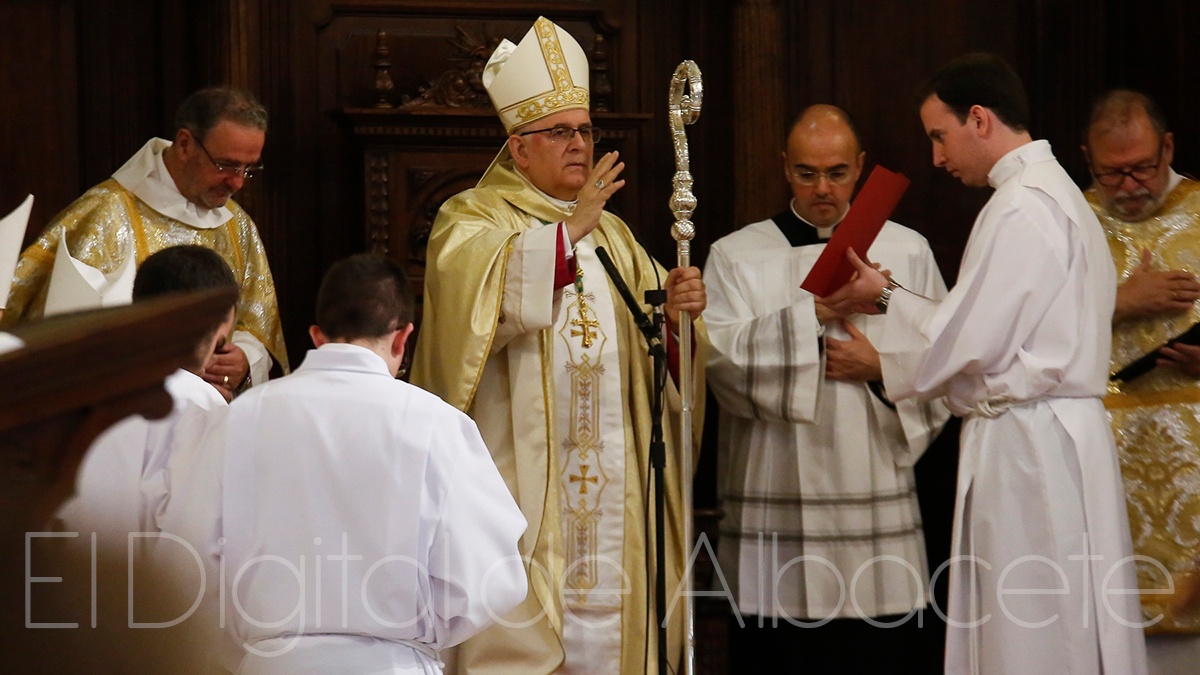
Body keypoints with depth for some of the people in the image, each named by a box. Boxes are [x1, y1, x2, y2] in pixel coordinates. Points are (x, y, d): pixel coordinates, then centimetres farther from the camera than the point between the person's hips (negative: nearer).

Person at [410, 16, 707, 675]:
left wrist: (677, 310, -10)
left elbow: (652, 348, 11)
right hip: (518, 489, -5)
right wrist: (568, 230, -22)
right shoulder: (471, 219, 3)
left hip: (609, 490, 5)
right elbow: (478, 292, -21)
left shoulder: (610, 234, 19)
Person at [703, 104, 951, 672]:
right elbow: (720, 356, -8)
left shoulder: (908, 251, 10)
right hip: (773, 507, -1)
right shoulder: (735, 256, 6)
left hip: (877, 499, 1)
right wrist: (813, 313, -14)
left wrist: (883, 369, -10)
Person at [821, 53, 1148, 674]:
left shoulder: (1021, 209, -15)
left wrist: (884, 298, 0)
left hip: (1026, 443, -10)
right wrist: (894, 301, 12)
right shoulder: (1054, 193, 17)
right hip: (1058, 432, 10)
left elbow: (961, 343, -15)